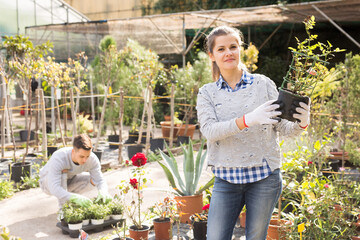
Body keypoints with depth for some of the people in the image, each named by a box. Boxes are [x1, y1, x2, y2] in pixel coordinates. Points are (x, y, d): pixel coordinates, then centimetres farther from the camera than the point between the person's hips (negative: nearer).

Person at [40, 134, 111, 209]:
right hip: (48, 182, -4)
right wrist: (75, 198, -60)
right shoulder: (58, 158, -40)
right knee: (63, 171, -34)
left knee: (90, 178, -18)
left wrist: (103, 192, -46)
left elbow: (100, 180, -22)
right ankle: (62, 208, -21)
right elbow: (54, 189, -45)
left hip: (66, 181, 5)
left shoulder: (92, 159, -27)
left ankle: (69, 201, 3)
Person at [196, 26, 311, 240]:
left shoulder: (263, 84, 3)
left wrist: (301, 124, -20)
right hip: (226, 178, 1)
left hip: (264, 176, 0)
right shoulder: (207, 93, 4)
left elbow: (281, 127, 3)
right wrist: (247, 120, -28)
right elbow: (209, 130, -14)